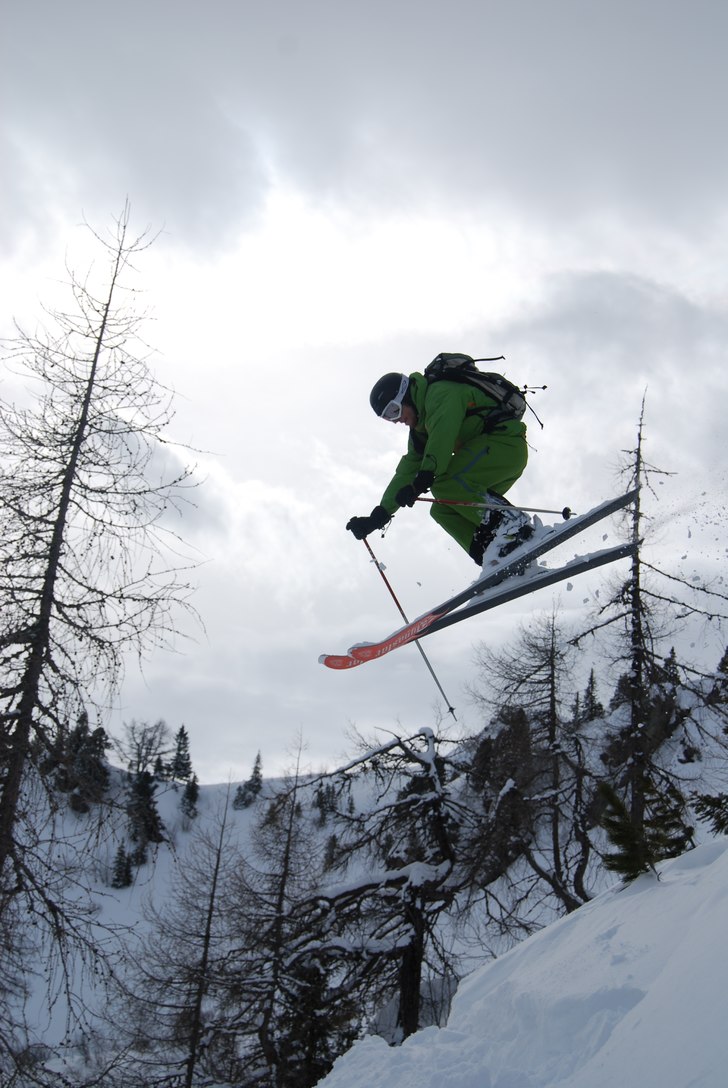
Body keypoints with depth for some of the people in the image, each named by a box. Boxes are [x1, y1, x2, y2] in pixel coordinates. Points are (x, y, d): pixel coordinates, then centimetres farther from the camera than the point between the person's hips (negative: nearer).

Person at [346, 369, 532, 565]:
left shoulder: (441, 392, -11)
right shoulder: (420, 428, 18)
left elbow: (443, 435, -29)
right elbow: (407, 471, 16)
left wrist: (426, 475, -41)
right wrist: (377, 517, 10)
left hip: (506, 441, -10)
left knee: (446, 484, -25)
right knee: (442, 510, 2)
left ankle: (510, 523, -26)